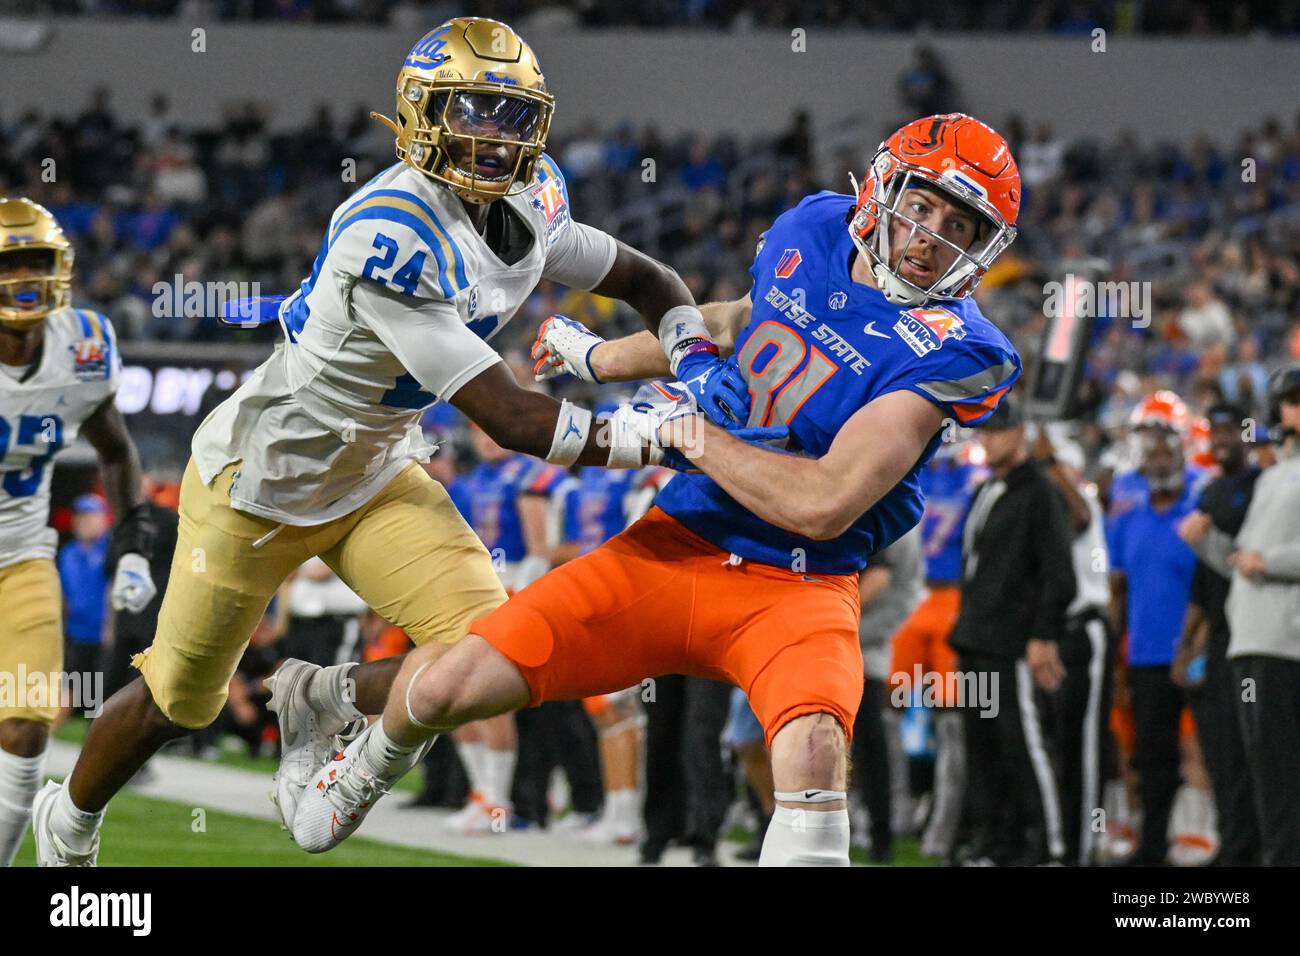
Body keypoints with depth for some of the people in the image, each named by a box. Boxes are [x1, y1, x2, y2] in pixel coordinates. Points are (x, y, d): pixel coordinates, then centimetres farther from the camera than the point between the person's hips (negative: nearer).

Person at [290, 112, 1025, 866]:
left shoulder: (948, 351, -17)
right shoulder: (814, 231, 2)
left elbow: (823, 506, -24)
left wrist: (689, 433, -13)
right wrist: (602, 358, 38)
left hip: (794, 591, -5)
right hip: (673, 548, 5)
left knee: (813, 752, -38)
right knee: (446, 688, -1)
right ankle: (376, 760, 34)